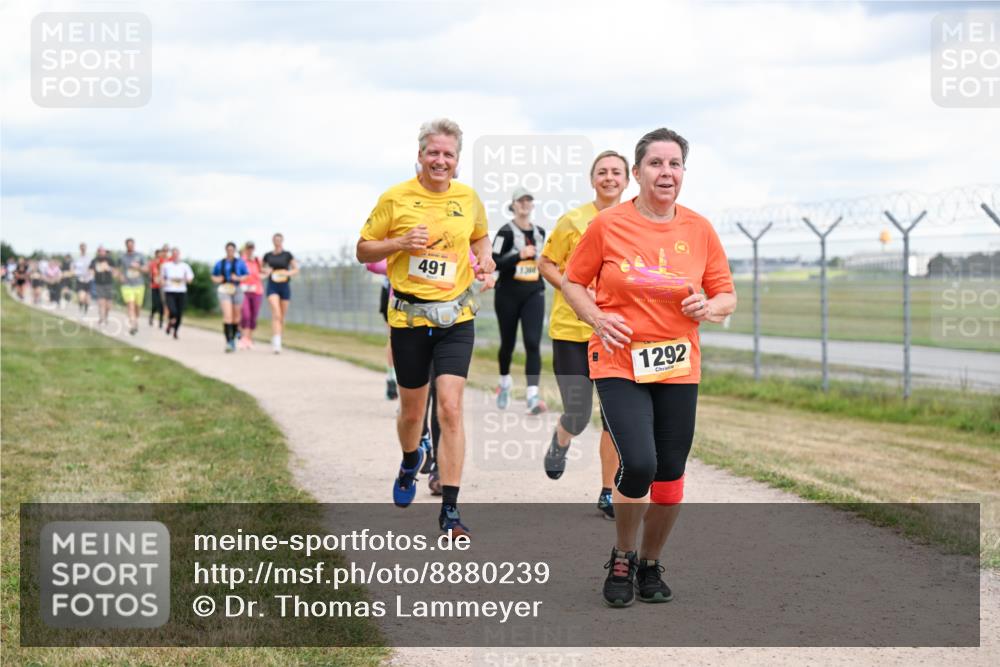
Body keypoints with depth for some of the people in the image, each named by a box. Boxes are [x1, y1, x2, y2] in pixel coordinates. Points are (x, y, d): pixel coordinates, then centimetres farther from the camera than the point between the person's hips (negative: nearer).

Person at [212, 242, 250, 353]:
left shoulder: (240, 262, 4)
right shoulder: (220, 263, 9)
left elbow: (247, 276, 2)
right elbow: (213, 276, 20)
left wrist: (238, 278, -16)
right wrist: (217, 279, -3)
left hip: (237, 290, 1)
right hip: (224, 290, -1)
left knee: (236, 316, 8)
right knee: (227, 316, -16)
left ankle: (233, 339, 29)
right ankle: (228, 342, -21)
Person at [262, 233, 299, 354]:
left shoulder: (287, 255, 3)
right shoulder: (268, 256, 6)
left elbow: (296, 270, 5)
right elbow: (262, 268, 20)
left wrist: (287, 273, -15)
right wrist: (265, 272, -3)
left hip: (285, 286, 1)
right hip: (272, 287, -1)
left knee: (282, 317, 8)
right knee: (276, 314, -19)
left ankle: (276, 341, 27)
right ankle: (276, 343, -27)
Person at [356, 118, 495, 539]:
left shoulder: (468, 198, 4)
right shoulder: (395, 198, -3)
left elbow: (480, 236, 23)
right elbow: (363, 250, 3)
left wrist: (484, 259, 1)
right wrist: (401, 243, -15)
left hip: (456, 317, 1)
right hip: (408, 315, 0)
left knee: (450, 407, -12)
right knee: (412, 409, 12)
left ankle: (450, 509, -9)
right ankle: (410, 462, 48)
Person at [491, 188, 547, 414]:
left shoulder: (539, 232, 11)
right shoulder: (506, 232, -5)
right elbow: (494, 263, -14)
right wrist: (520, 255, -21)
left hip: (534, 294, 3)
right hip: (508, 294, -3)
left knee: (533, 343, -12)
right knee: (508, 343, 10)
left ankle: (532, 395, -18)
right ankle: (504, 382, 38)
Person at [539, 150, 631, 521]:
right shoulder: (573, 222, -4)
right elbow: (546, 263, 4)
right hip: (572, 330, -2)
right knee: (577, 416, -1)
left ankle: (608, 494, 14)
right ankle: (560, 442, 37)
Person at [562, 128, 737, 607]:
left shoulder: (699, 230, 3)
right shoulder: (608, 225, -4)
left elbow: (726, 295, 11)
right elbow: (573, 281, 6)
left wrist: (711, 307, -12)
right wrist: (597, 318, -11)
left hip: (679, 368, 3)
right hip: (619, 365, -3)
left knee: (670, 472, 5)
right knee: (638, 464, -19)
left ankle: (650, 564, 29)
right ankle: (622, 559, 7)